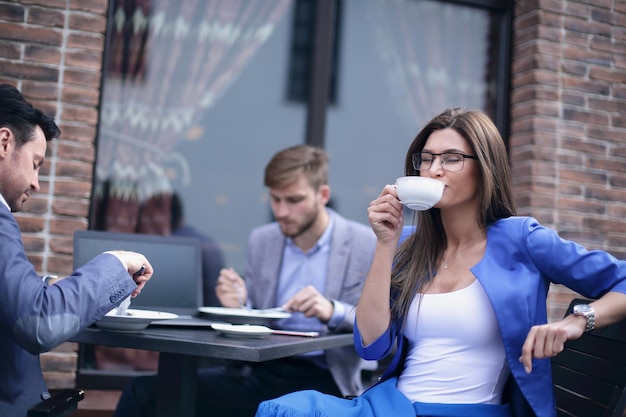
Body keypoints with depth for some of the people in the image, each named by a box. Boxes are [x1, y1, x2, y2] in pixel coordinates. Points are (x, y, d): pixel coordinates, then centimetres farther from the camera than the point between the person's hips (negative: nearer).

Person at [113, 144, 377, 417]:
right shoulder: (261, 240, 11)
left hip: (322, 381, -4)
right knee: (142, 392, -13)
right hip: (260, 373, 5)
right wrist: (239, 306, -5)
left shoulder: (368, 246, -3)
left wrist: (334, 311, -22)